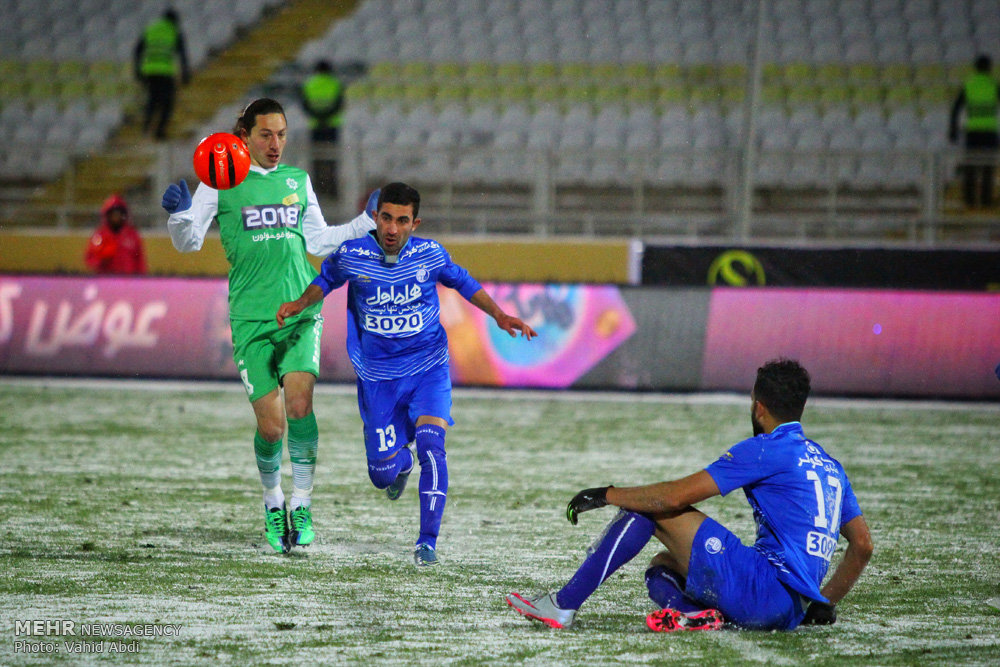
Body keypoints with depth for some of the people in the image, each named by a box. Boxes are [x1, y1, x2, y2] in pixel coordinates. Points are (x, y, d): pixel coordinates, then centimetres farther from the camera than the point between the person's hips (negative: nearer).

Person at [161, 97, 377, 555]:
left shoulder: (297, 180, 14)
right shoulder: (221, 182, 4)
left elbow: (319, 241, 24)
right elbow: (189, 241, 0)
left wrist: (368, 222, 15)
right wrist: (179, 213, -20)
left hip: (301, 311, 2)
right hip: (251, 318, -2)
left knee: (299, 401, -19)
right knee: (271, 424, -7)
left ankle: (302, 503, -6)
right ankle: (272, 501, 21)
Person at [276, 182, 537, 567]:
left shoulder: (430, 254, -10)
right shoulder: (351, 255, -11)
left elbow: (462, 282, 10)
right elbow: (327, 280, 10)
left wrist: (499, 315, 0)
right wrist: (300, 304, -8)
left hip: (428, 369, -1)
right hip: (378, 378, 1)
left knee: (430, 444, -25)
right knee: (383, 475, 4)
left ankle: (428, 541, -16)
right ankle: (401, 461, 46)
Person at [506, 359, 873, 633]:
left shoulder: (767, 450, -6)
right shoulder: (829, 466, 20)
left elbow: (678, 495, -9)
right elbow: (863, 545, 21)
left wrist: (609, 495, 2)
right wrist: (825, 604, 29)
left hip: (767, 589, -9)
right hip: (791, 613, 9)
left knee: (651, 506, -3)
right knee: (661, 565, 23)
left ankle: (563, 606, -5)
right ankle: (700, 614, -10)